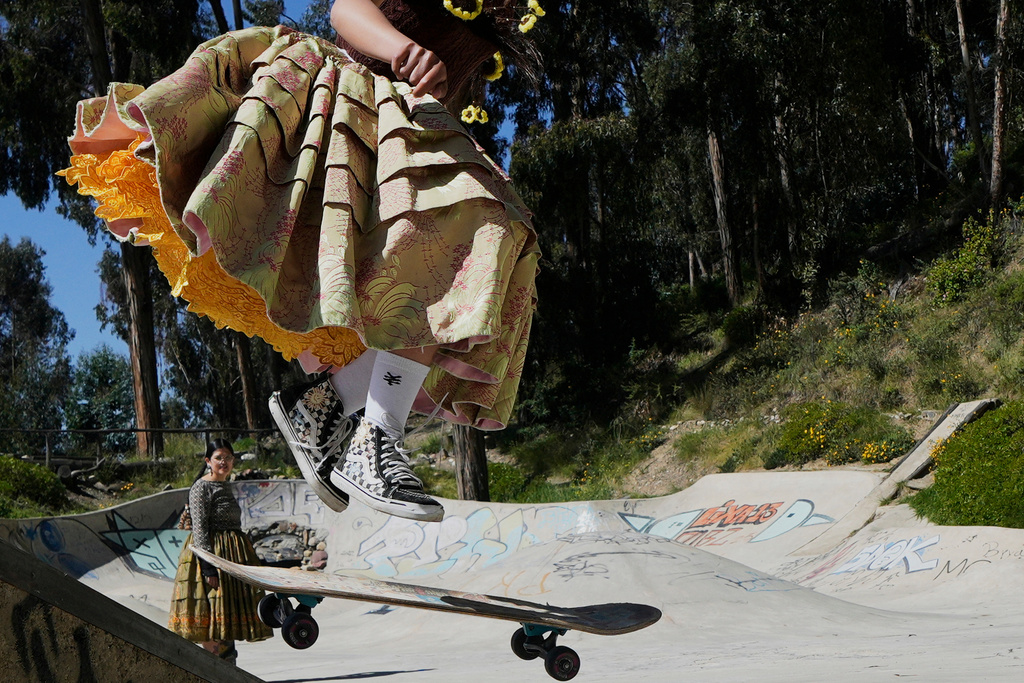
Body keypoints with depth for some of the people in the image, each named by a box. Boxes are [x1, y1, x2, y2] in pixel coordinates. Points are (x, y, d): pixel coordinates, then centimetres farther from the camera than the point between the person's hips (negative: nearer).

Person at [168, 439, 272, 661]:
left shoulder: (225, 487, 17)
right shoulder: (201, 488, -10)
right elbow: (199, 530, -17)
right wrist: (208, 567, -23)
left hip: (233, 554, 9)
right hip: (212, 553, -9)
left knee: (229, 615, 11)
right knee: (212, 617, -7)